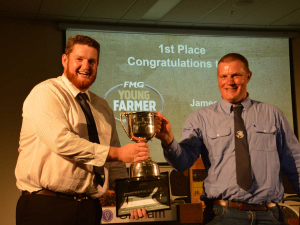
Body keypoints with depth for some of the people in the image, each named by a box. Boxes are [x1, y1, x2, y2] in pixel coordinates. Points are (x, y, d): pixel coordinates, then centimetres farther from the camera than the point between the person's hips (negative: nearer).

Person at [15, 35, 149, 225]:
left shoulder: (102, 107, 15)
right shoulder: (46, 93, -6)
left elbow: (114, 165, 15)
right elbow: (61, 141, -22)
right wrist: (117, 153, -22)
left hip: (90, 208, 6)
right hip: (47, 208, -6)